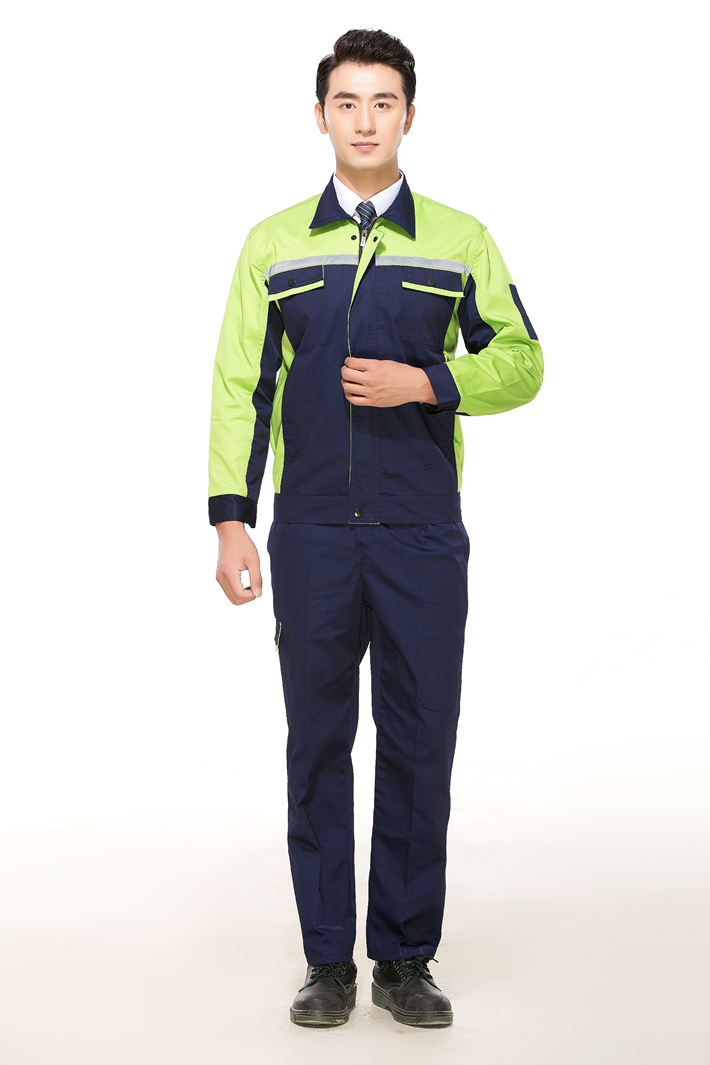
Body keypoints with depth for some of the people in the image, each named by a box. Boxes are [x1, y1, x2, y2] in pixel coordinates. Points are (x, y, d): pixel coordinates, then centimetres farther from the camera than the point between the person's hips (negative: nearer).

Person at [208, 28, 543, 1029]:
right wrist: (231, 520, -4)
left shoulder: (461, 242, 6)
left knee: (419, 749, 3)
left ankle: (406, 957, 16)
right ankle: (329, 959, 16)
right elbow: (241, 385, 4)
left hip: (423, 536, 0)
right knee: (317, 746, 6)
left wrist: (424, 382, -12)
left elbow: (520, 362, 5)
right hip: (312, 535, 1)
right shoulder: (274, 244, 7)